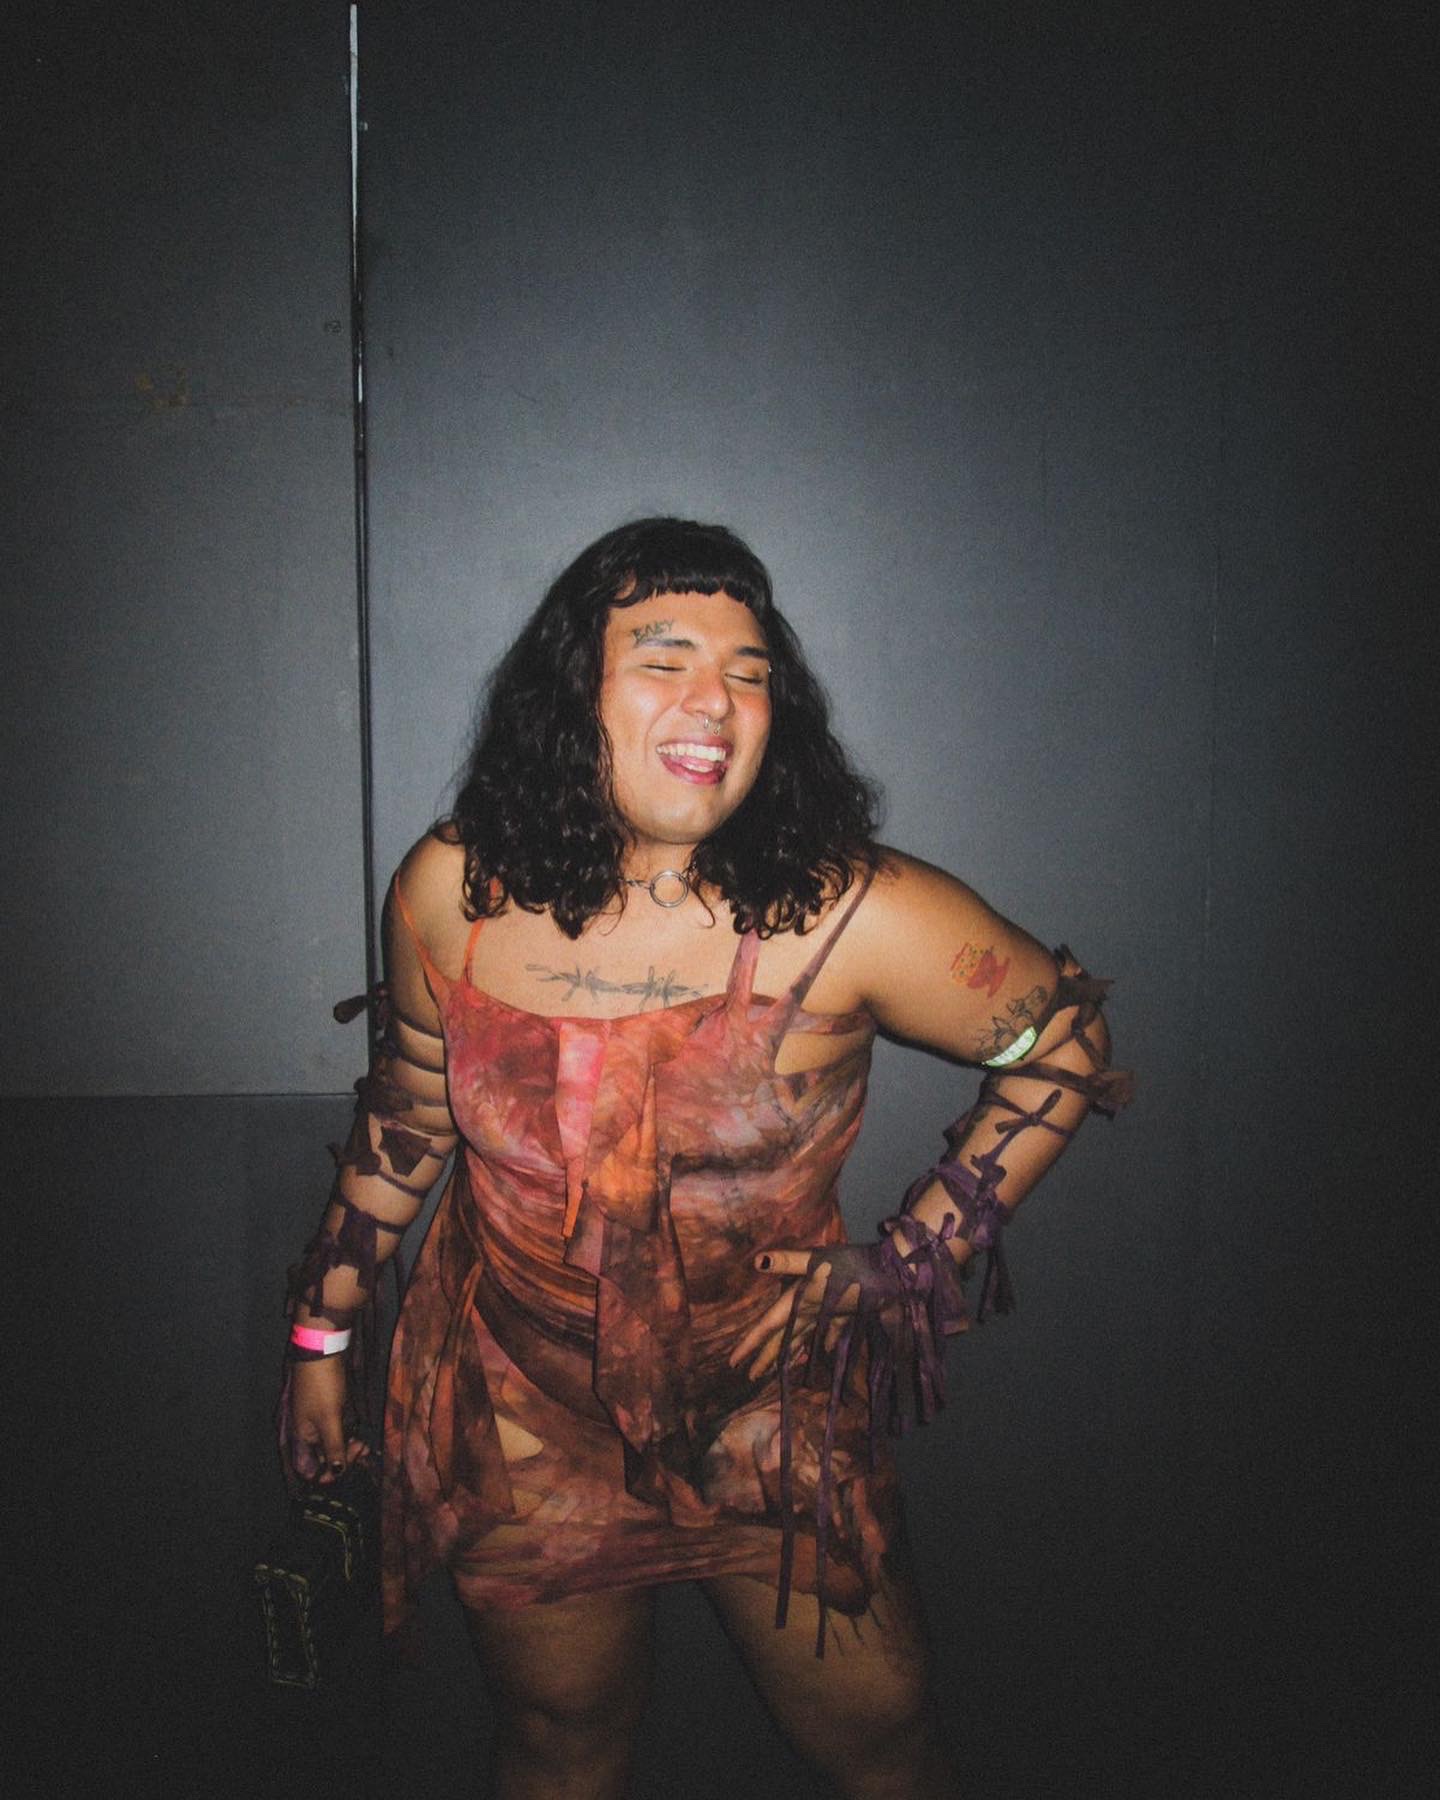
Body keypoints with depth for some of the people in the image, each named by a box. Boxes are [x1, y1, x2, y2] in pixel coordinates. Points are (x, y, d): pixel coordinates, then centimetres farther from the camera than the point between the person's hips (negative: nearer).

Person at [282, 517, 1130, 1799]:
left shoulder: (847, 915, -20)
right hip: (523, 1428, 2)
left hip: (772, 1427, -1)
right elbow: (409, 1110, 5)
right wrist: (323, 1329, 12)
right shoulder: (450, 892, -11)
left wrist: (915, 1263, -10)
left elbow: (1063, 1038, -7)